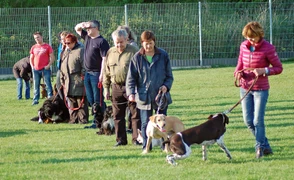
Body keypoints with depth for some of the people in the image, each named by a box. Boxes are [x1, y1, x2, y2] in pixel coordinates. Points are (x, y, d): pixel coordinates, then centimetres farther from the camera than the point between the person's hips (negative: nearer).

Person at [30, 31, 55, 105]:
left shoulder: (47, 46, 0)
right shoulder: (33, 47, 13)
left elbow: (52, 58, -1)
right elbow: (31, 58, 20)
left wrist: (48, 65, -12)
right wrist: (32, 66, 5)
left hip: (45, 69, -4)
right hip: (36, 69, 4)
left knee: (48, 85, -5)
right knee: (36, 85, 7)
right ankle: (35, 100, 12)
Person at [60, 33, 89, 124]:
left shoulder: (80, 50, -5)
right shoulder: (66, 52, 20)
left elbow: (84, 66, -10)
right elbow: (62, 67, 24)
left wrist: (83, 77, -15)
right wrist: (62, 79, 19)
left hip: (78, 82, -8)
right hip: (68, 82, 8)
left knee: (81, 102, -5)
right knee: (71, 102, 9)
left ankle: (83, 119, -3)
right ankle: (73, 119, 14)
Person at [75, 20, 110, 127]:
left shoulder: (102, 42, -12)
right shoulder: (87, 37, 12)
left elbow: (104, 59, -17)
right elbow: (77, 28, 25)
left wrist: (102, 75, -21)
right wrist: (83, 24, 3)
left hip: (96, 73, -9)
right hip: (87, 73, 9)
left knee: (98, 100, -6)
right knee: (90, 99, 11)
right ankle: (96, 120, 17)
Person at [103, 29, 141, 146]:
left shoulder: (133, 51, -3)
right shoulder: (110, 53, 11)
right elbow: (106, 72, 16)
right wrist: (106, 88, 11)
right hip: (116, 87, 5)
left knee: (136, 114, -3)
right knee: (118, 115, 8)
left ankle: (137, 138, 2)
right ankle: (121, 139, 15)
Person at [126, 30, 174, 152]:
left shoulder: (163, 56, 0)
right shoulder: (137, 58, -2)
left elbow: (169, 76, 7)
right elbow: (131, 78, -1)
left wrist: (166, 86, -12)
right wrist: (131, 93, -15)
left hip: (161, 95, 1)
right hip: (144, 97, -1)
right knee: (145, 123, 3)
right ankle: (146, 146, 11)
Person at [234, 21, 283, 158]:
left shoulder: (268, 48, -13)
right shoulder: (244, 46, 2)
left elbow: (278, 68, -7)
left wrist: (264, 71, -22)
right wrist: (238, 72, -6)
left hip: (261, 89, -5)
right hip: (245, 88, 5)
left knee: (258, 121, -7)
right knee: (248, 121, 5)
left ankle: (260, 147, 8)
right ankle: (265, 146, 19)